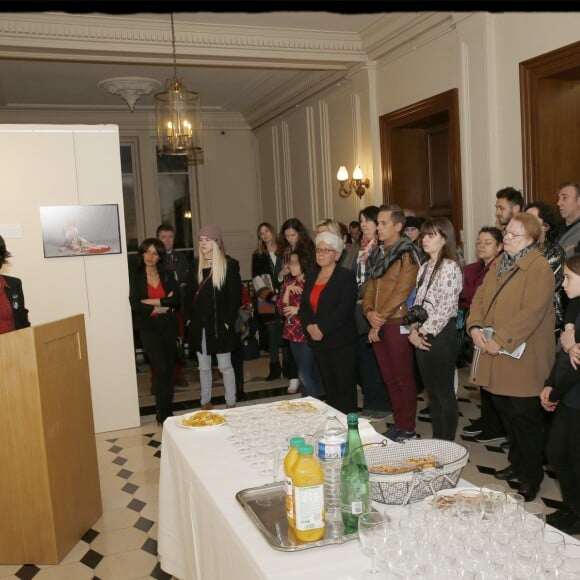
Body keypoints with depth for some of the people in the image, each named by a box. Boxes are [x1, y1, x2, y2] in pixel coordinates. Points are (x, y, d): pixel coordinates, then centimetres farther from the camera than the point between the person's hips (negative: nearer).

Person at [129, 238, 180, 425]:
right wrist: (160, 307, -11)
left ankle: (167, 410, 16)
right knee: (160, 367, -10)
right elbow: (134, 304, -9)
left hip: (168, 326, 3)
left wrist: (153, 301, -12)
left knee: (168, 368, 6)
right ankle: (163, 413, -1)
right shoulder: (135, 276, 0)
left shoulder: (167, 275, 8)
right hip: (148, 327, -3)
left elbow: (176, 300, -4)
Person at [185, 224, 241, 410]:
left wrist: (228, 321, -14)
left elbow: (235, 296, -9)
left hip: (220, 324, -4)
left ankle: (231, 403, 13)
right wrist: (189, 318, 2)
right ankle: (205, 401, 24)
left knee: (225, 366, 3)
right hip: (199, 324, 5)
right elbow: (189, 293, 10)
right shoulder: (196, 265, 7)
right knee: (204, 366, 13)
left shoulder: (230, 265, -7)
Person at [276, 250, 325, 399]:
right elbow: (282, 310, 3)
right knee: (310, 372, 14)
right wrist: (288, 290, -8)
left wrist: (299, 310, -13)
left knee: (305, 374, -8)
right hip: (293, 333, 6)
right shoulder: (288, 283, 10)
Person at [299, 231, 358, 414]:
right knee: (328, 384, 11)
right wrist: (309, 326, -8)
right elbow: (304, 306, 10)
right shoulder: (311, 276, 14)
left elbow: (344, 309, -17)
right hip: (318, 341, 6)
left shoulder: (346, 277, -6)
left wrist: (322, 328, -18)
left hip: (341, 341, -6)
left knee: (345, 385, 0)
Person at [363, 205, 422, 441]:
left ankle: (407, 429, 11)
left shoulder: (407, 254, -9)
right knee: (389, 378, 14)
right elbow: (371, 287, 13)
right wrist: (369, 312, -5)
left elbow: (401, 291, -16)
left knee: (403, 378, 1)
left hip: (397, 323, -7)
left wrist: (380, 320, -14)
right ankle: (398, 423, 25)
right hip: (378, 325, 8)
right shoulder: (378, 254, 15)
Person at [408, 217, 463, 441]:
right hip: (422, 337, 8)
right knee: (432, 391, 15)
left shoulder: (449, 267, -12)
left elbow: (445, 309, -18)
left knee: (445, 393, 2)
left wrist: (424, 333, -13)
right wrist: (413, 330, 0)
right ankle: (436, 439, 27)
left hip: (441, 336, -8)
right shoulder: (425, 267, 13)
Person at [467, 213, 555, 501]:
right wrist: (475, 327, -7)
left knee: (524, 418, 2)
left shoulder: (539, 269, -14)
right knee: (507, 413, 18)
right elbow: (480, 296, 9)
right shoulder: (499, 264, 13)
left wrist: (501, 340, -23)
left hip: (522, 361, -8)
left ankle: (531, 476, 19)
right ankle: (517, 462, 36)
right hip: (496, 360, 8)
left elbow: (532, 312, -23)